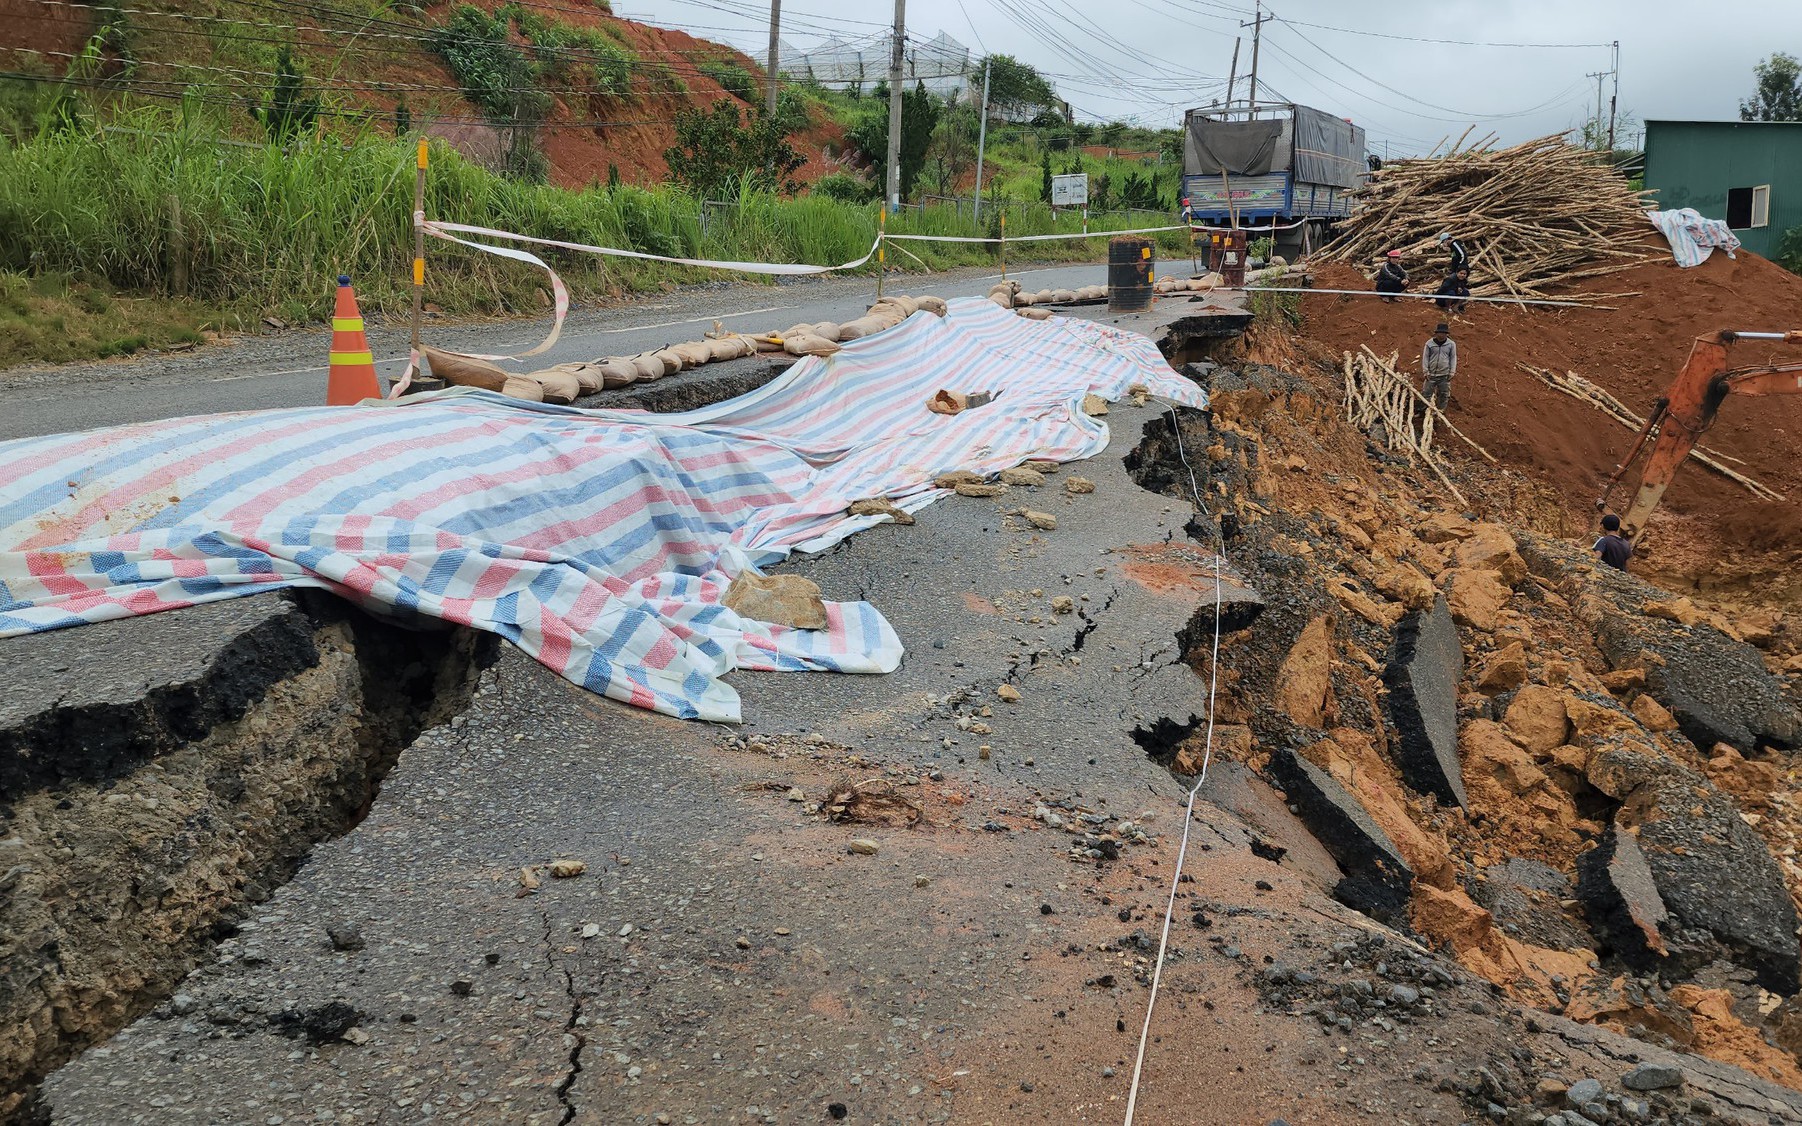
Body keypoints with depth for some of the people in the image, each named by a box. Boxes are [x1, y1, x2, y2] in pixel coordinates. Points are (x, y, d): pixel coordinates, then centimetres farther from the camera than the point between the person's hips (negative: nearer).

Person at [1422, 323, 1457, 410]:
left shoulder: (1451, 344, 0)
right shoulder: (1429, 343, -4)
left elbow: (1453, 358, 4)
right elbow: (1425, 357, 0)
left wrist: (1452, 372, -1)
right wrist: (1425, 371, -4)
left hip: (1444, 375, 1)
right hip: (1431, 374, -1)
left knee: (1444, 394, 7)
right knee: (1426, 393, 1)